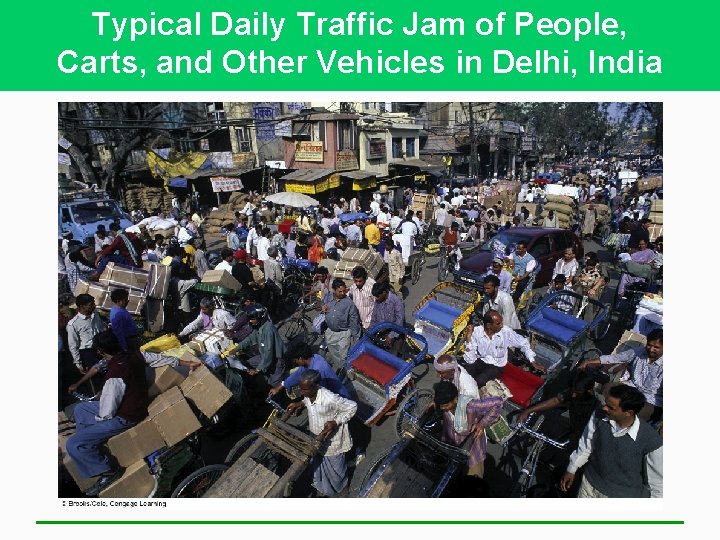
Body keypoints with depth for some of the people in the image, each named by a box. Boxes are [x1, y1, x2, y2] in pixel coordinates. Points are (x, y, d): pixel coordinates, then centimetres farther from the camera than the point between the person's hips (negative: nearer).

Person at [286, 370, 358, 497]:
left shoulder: (330, 399, -40)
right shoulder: (308, 394, -19)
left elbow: (352, 407, -28)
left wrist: (335, 422, -32)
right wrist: (301, 403, -12)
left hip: (332, 442, -6)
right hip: (316, 439, 6)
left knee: (336, 467, 23)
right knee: (318, 466, 31)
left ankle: (342, 487, 55)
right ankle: (324, 487, 62)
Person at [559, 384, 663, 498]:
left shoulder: (651, 441, -29)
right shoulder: (598, 417, -20)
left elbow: (656, 480, -13)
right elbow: (585, 446, -4)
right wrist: (571, 470, 5)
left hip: (623, 495, -2)